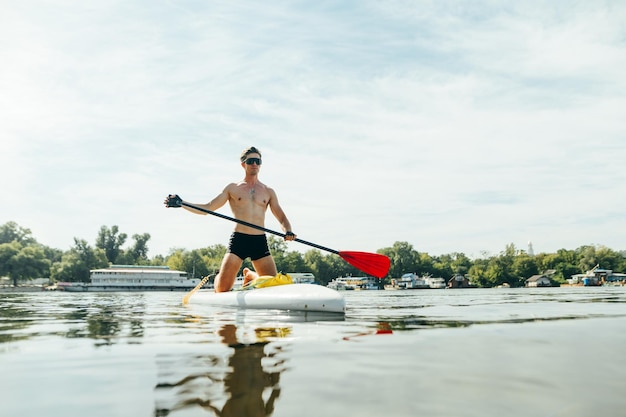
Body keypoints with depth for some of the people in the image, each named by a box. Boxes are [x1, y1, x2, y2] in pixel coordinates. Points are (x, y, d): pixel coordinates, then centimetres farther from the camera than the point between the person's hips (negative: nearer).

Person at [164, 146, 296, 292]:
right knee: (222, 289, -10)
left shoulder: (268, 192, 14)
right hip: (238, 240, -2)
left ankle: (250, 275, 29)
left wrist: (288, 231, -12)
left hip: (260, 242, 2)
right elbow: (207, 208, 8)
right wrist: (181, 203, -4)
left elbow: (282, 218, 10)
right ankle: (218, 277, 29)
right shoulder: (232, 188, 11)